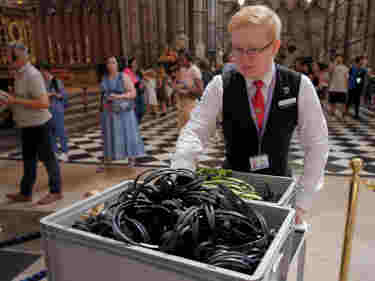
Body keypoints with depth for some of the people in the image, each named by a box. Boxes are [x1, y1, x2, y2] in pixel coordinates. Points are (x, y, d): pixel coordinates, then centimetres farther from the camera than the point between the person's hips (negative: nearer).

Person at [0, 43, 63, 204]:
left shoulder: (32, 75, -20)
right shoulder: (19, 74, 9)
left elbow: (44, 103, -27)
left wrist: (16, 100, -23)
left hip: (38, 125, -9)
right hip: (27, 125, 9)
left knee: (47, 158, 3)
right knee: (28, 159, 16)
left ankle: (56, 192, 17)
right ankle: (25, 193, 29)